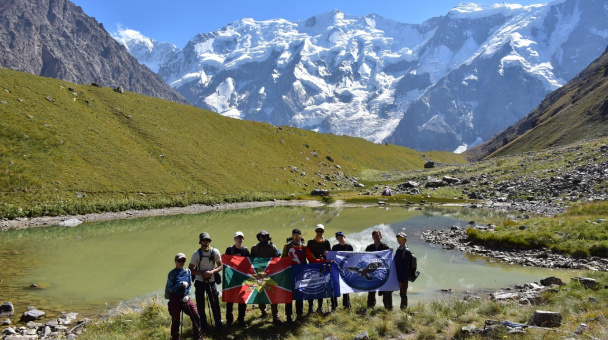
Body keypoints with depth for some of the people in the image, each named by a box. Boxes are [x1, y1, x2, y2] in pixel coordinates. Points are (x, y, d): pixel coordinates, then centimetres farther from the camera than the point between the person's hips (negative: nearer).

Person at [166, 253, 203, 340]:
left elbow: (190, 285, 9)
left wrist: (187, 296, -6)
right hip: (175, 300, -3)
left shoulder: (187, 272, 4)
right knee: (175, 321, 7)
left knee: (196, 317, -5)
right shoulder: (172, 274, -7)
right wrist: (180, 284, -20)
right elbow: (170, 289, -9)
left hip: (185, 299, 3)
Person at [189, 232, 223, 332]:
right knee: (200, 304, 7)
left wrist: (212, 272, -18)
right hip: (200, 282, 0)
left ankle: (218, 325, 13)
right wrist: (202, 273, -21)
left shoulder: (215, 252, -7)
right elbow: (190, 269, -7)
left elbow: (220, 266, 0)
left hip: (211, 281, 0)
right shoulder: (196, 254, -9)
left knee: (215, 303, 0)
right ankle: (203, 325, 22)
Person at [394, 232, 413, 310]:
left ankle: (403, 308, 13)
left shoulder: (406, 251, -15)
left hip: (403, 278, -7)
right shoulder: (398, 250, 9)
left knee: (403, 294, 3)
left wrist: (402, 280, -17)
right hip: (398, 276, 7)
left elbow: (406, 267, -17)